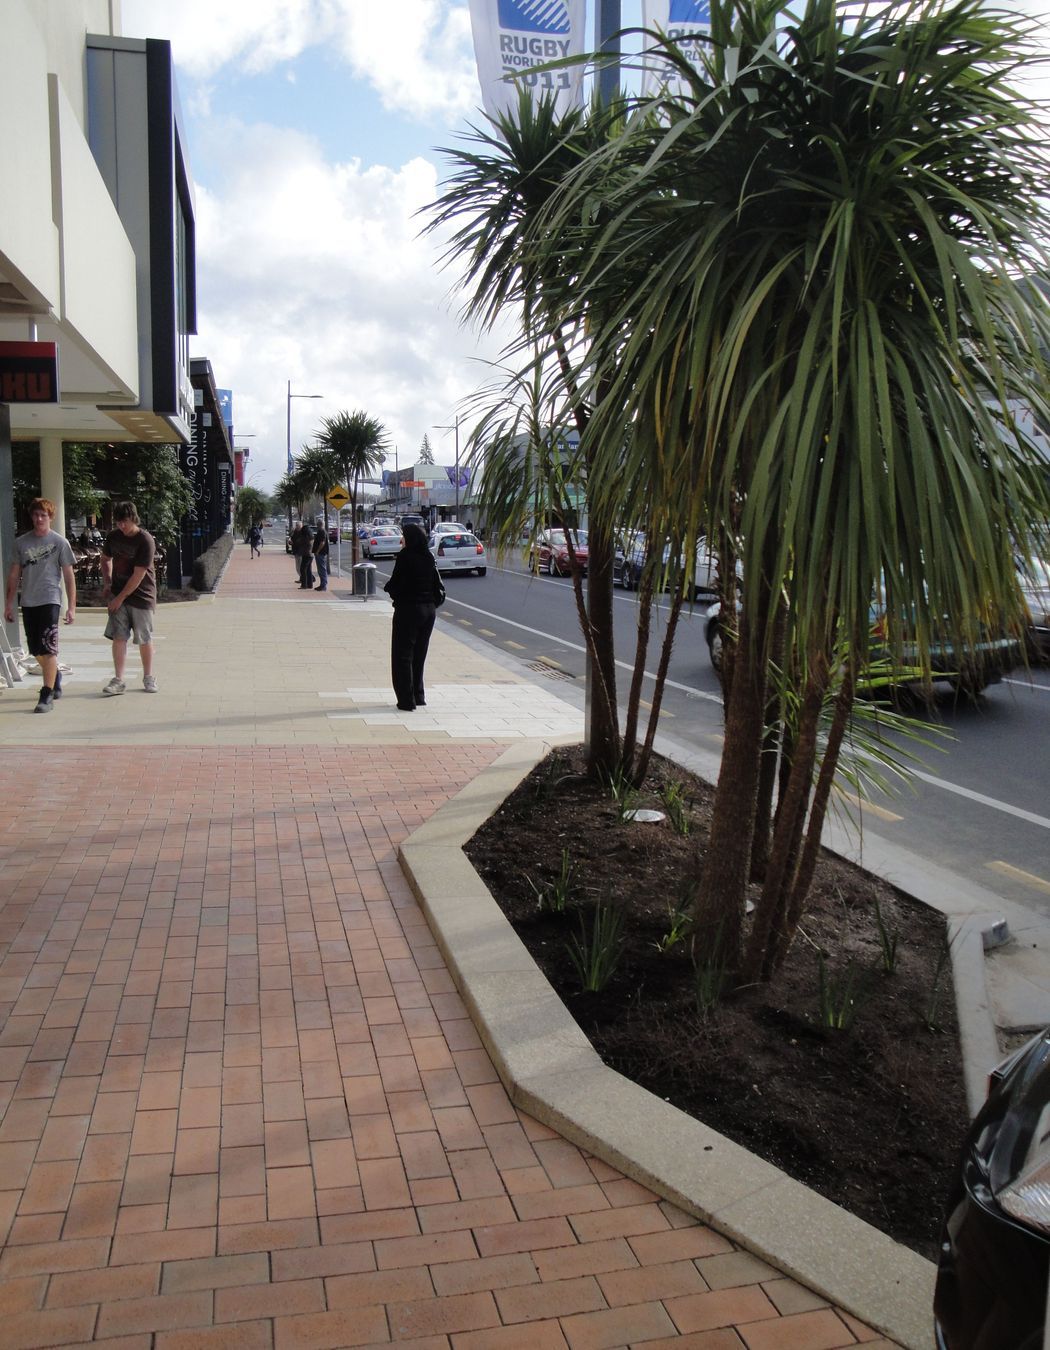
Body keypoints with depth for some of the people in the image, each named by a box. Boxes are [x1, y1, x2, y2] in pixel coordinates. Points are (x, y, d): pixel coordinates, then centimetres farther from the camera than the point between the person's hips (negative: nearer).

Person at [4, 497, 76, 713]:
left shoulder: (59, 542, -2)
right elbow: (14, 574, 13)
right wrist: (9, 604, 10)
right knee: (36, 650, 12)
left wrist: (71, 607, -5)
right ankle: (55, 676, 38)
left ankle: (47, 696, -5)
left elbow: (69, 576, -1)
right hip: (28, 602, 4)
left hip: (50, 601, -4)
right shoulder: (21, 542, 8)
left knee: (48, 649, -10)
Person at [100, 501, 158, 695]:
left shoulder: (145, 541, -16)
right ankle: (118, 680, 0)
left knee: (144, 639, 5)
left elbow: (138, 575, -17)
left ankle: (148, 677, 21)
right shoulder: (113, 536, 2)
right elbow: (106, 559, 21)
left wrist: (120, 597, -15)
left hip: (141, 595, -4)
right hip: (118, 595, 4)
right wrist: (107, 581, 4)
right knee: (119, 637, -2)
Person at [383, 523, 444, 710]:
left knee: (403, 655, 2)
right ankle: (419, 697, 22)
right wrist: (434, 602, 14)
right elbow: (438, 585, 5)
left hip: (408, 610, -6)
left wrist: (388, 587, 6)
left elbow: (395, 584, -14)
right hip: (429, 610, 6)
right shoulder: (429, 558, 4)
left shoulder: (405, 557, -14)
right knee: (419, 654, 17)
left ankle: (407, 700, -1)